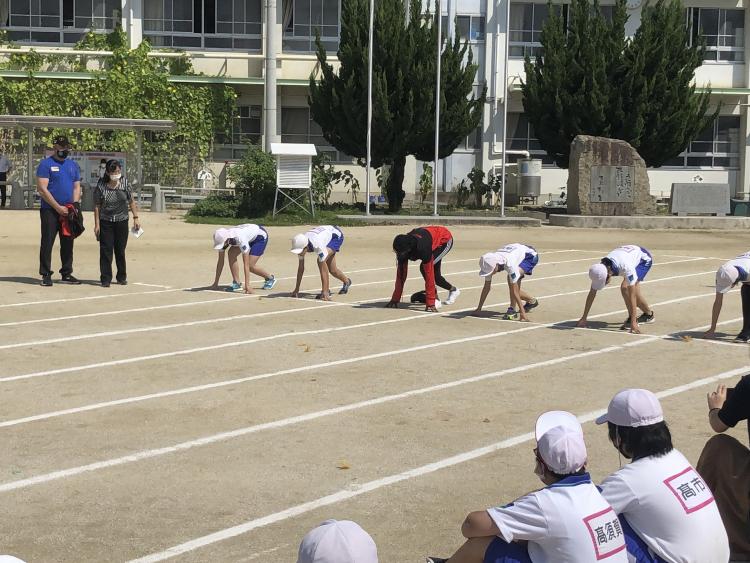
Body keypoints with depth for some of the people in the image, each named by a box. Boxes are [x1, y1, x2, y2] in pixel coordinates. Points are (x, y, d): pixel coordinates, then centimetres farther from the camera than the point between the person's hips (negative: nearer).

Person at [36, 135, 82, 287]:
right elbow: (42, 189, -11)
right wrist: (58, 207, -15)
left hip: (68, 212, 5)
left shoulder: (73, 165, 14)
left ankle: (67, 273, 17)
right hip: (50, 211, -5)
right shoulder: (46, 164, -5)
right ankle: (46, 275, 1)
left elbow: (77, 187, 16)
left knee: (68, 243, 9)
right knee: (47, 243, -4)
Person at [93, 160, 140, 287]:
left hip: (122, 221, 2)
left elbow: (131, 201, 7)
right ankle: (106, 279, 0)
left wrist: (136, 217, 4)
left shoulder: (125, 183, -2)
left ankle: (122, 277, 22)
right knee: (106, 250, -4)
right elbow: (97, 206, -4)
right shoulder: (101, 186, -8)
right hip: (105, 223, -2)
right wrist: (97, 224, -7)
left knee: (120, 250, 10)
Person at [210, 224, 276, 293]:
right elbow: (220, 261, -13)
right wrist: (216, 283, -12)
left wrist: (247, 285, -44)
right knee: (231, 254, -18)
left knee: (250, 265, -17)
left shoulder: (240, 239, -42)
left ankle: (270, 278, 9)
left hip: (260, 236, -7)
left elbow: (246, 264, -42)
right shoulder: (222, 238, -23)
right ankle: (236, 283, -10)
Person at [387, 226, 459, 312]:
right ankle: (453, 290, 41)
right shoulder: (402, 249, -24)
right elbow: (401, 274, -14)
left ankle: (435, 300, -13)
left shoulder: (422, 248, -44)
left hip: (445, 240, -7)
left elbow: (428, 274, -40)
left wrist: (430, 303, -39)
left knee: (424, 268, -24)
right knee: (435, 275, 12)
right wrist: (395, 299, -12)